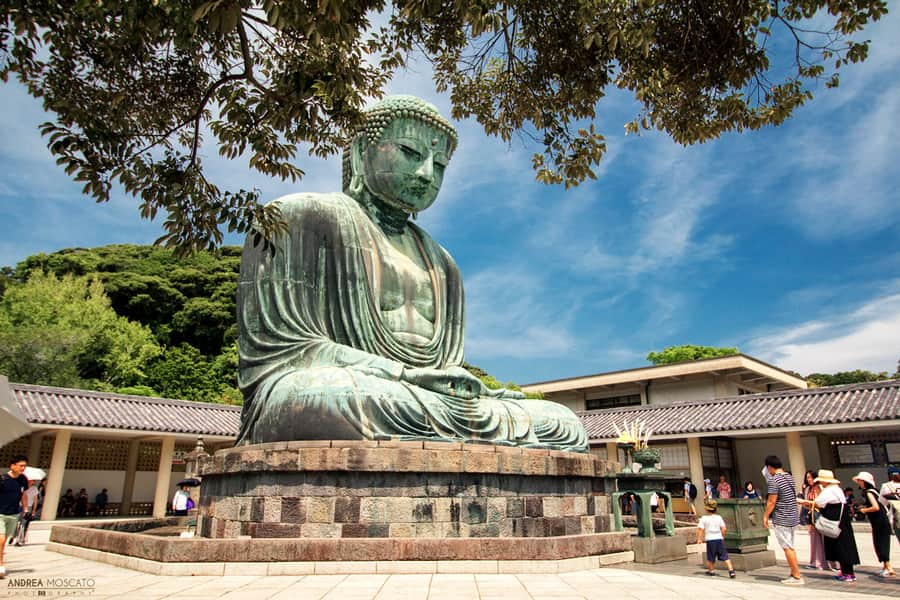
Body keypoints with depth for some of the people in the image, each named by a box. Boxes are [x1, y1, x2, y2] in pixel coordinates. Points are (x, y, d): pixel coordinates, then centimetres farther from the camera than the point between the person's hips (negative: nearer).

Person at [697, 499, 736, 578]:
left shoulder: (704, 518, -2)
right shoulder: (719, 517, 4)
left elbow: (700, 529, -8)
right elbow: (723, 528, 1)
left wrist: (699, 539, -1)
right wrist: (723, 536, 17)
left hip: (710, 540, -2)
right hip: (719, 539, 2)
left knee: (710, 557, 12)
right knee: (725, 556, 3)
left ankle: (711, 570, 24)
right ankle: (731, 570, -9)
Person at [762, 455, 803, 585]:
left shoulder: (774, 480, -18)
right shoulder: (789, 477, 8)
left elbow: (772, 501, -19)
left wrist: (765, 516, -9)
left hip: (781, 518, -9)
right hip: (792, 516, 9)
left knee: (787, 547, -2)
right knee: (790, 547, 16)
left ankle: (797, 577, 0)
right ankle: (793, 573, 20)